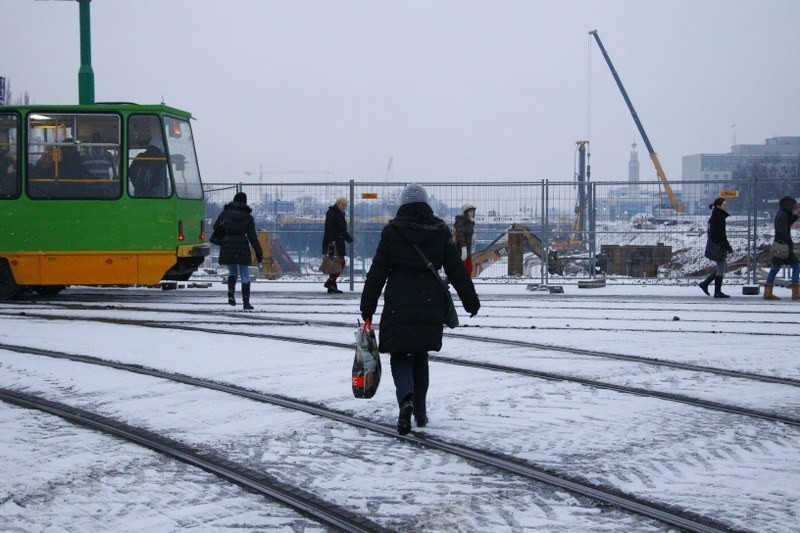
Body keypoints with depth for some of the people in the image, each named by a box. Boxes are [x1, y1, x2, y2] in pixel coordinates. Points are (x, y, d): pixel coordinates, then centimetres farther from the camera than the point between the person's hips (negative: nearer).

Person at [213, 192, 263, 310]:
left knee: (232, 272, 20)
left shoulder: (225, 213, 2)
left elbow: (216, 227, 6)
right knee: (245, 276, 5)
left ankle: (231, 293, -4)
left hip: (227, 246, 1)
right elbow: (253, 237, -1)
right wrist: (259, 253, 4)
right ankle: (246, 302, 1)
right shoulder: (248, 217, 1)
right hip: (242, 247, -1)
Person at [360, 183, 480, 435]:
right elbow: (457, 270, 6)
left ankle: (406, 399, -25)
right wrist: (471, 301, 17)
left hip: (398, 307, -3)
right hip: (431, 307, 3)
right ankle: (420, 412, 19)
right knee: (420, 357, 17)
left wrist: (367, 309, 1)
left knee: (400, 357, 3)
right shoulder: (440, 232, 2)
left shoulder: (392, 232, -4)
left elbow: (377, 273, -4)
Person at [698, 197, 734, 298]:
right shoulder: (718, 217, -17)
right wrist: (729, 248, -17)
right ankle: (717, 292, 6)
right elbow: (720, 235, -21)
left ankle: (705, 283, 20)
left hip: (715, 246, 10)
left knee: (722, 267, 18)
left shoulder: (714, 217, 13)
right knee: (721, 268, -1)